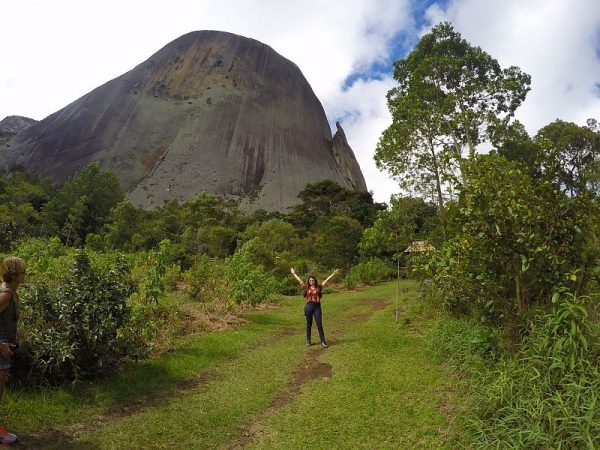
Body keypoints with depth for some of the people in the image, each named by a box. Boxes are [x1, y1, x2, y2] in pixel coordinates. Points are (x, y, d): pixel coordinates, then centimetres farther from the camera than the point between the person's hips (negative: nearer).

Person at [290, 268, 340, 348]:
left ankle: (323, 341, 3)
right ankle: (308, 341, 21)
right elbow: (299, 280, 16)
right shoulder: (306, 288, 8)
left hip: (317, 307, -1)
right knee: (309, 324, 10)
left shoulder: (319, 287, 7)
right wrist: (293, 273, 23)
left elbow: (326, 280, 9)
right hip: (308, 306, 1)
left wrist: (333, 273, 9)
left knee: (319, 325, -1)